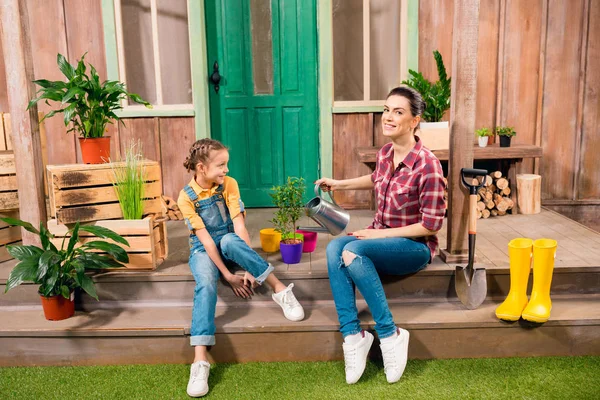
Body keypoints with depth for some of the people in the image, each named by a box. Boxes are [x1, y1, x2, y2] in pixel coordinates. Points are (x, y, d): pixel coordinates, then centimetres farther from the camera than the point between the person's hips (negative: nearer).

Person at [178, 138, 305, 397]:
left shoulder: (229, 184, -9)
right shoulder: (186, 196, -13)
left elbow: (239, 226, -16)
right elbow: (205, 238, -18)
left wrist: (250, 269, -23)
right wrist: (228, 276, -22)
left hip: (227, 244, 1)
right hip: (203, 249, -1)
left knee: (229, 241, -35)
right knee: (205, 285, -32)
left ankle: (279, 289, -27)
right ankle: (200, 361, -40)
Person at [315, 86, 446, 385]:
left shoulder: (427, 164, -21)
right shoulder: (384, 153, 0)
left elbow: (431, 225, -19)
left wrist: (380, 233, -19)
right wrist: (340, 184, 22)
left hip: (415, 246, -6)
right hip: (381, 239, 6)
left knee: (352, 252, -32)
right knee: (334, 248, -24)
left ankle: (390, 336, -19)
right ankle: (352, 335, -22)